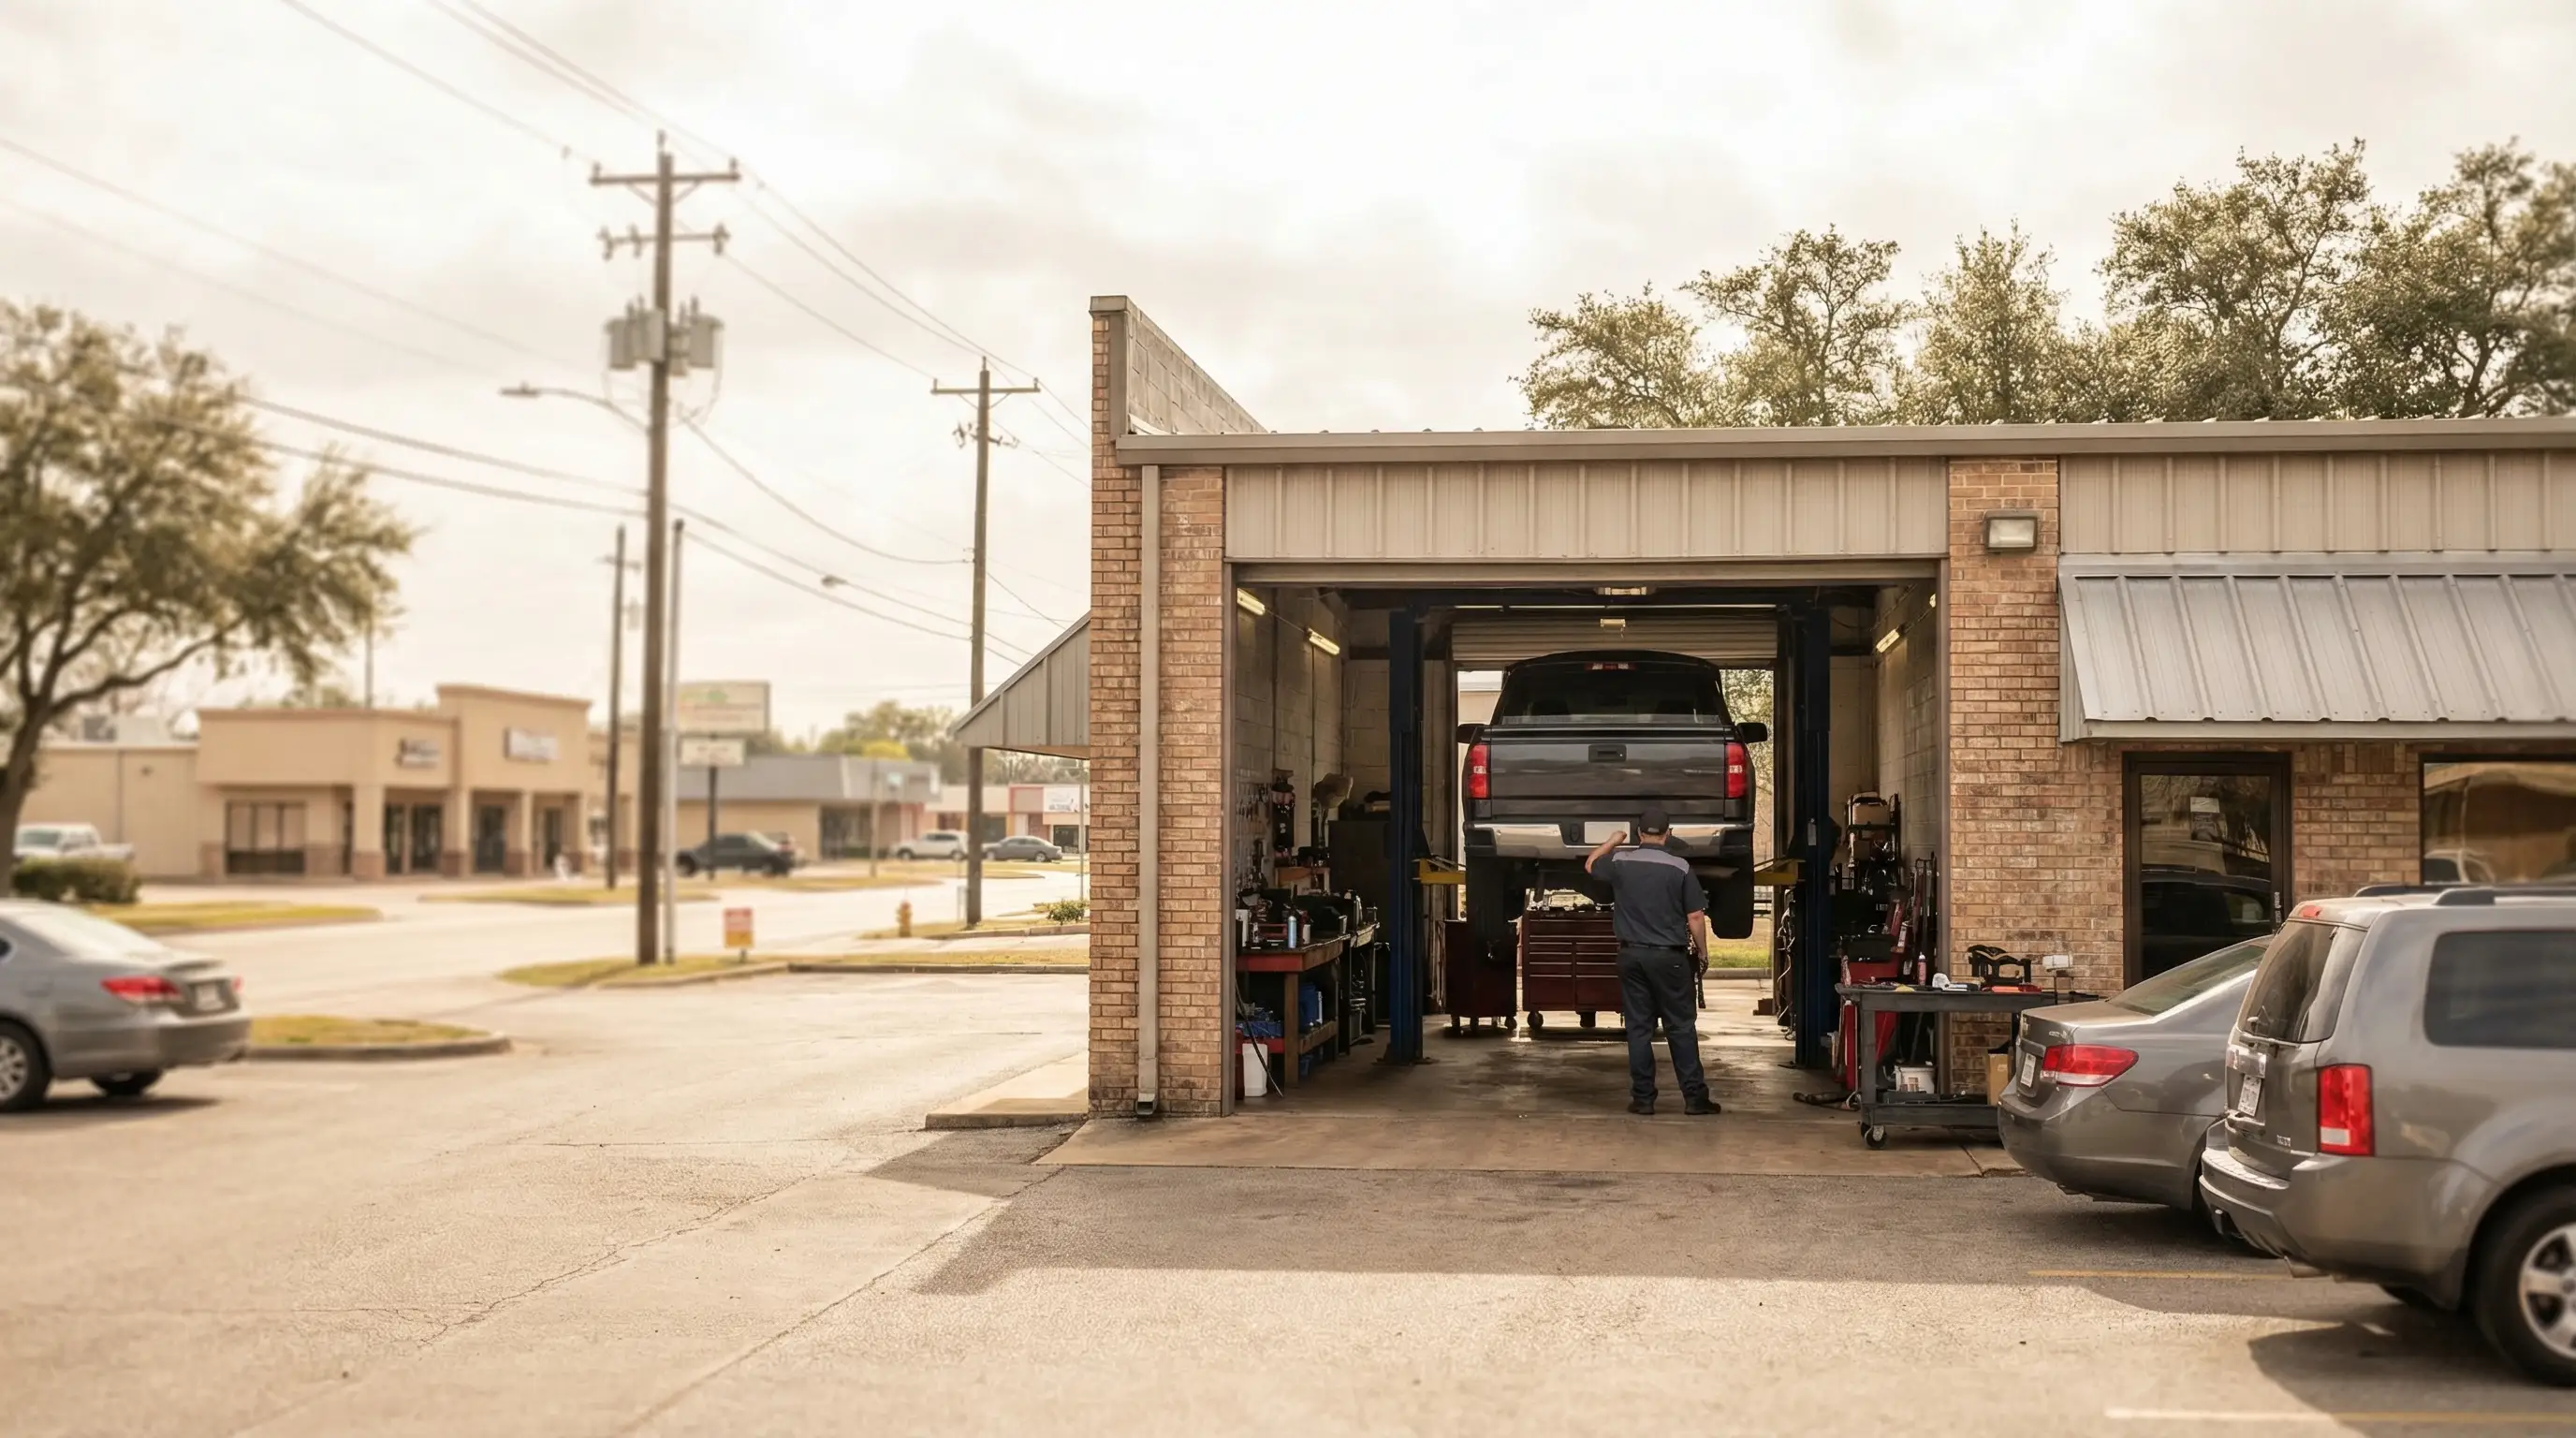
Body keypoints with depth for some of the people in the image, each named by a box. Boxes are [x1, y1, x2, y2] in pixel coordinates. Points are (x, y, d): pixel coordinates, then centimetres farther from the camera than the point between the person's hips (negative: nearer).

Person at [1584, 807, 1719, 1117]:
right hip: (1669, 955, -2)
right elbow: (1696, 917, -6)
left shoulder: (1620, 861, 0)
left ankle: (1642, 1097, 7)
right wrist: (1702, 951, 7)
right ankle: (1694, 1097, 5)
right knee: (1681, 1027, 4)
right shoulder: (1680, 867, -7)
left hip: (1631, 953, 2)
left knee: (1638, 1027, 7)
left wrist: (1613, 841, 34)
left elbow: (1590, 865, 22)